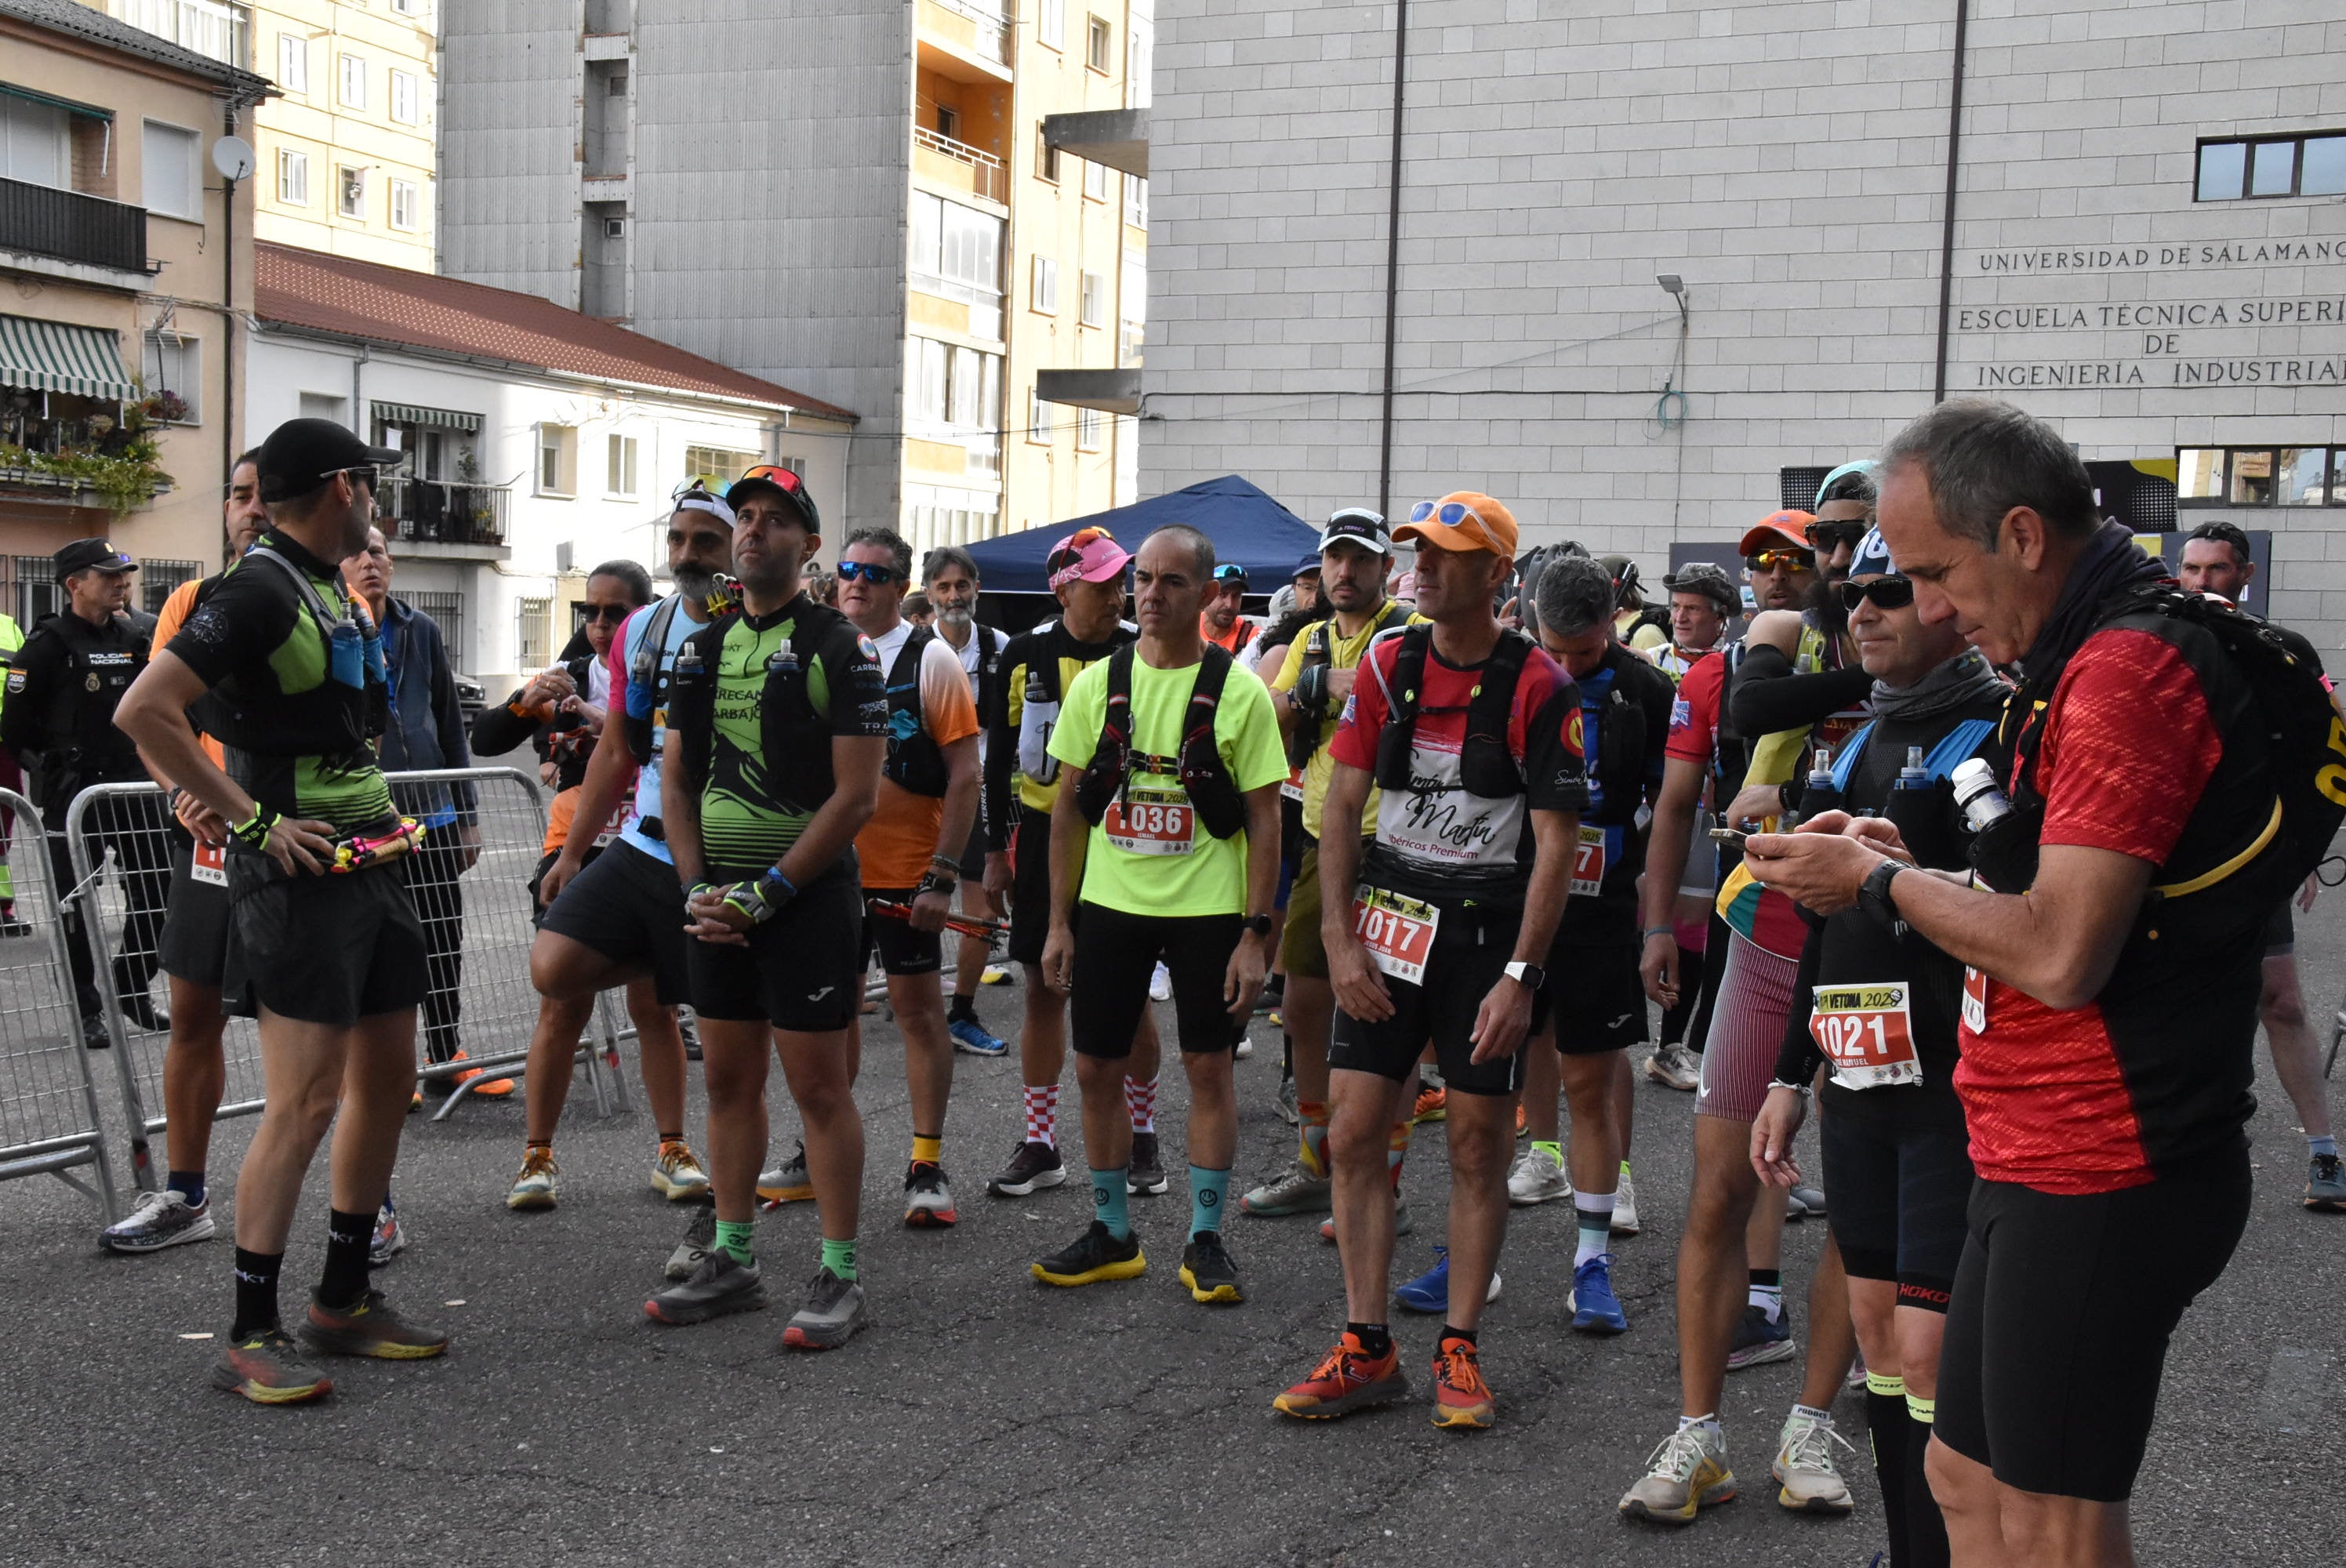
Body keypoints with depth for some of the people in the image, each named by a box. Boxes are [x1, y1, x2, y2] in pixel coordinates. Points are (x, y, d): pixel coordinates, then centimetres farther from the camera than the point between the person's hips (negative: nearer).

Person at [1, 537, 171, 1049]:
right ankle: (86, 1011, 14)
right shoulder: (48, 645, -10)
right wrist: (56, 769, -5)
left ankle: (132, 992, 25)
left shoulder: (139, 633, 7)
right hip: (74, 799, -5)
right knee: (78, 905, 3)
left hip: (135, 790, 5)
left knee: (158, 894, 8)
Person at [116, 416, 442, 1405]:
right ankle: (251, 1338, -2)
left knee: (388, 1080, 13)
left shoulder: (337, 592, 15)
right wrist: (252, 816, -20)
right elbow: (142, 711, -22)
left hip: (369, 866, 10)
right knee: (306, 1102, -10)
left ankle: (345, 1299, 24)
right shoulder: (258, 592, -14)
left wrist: (380, 812, 13)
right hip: (300, 872, -9)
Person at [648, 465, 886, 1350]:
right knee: (728, 1079, 12)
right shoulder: (702, 650, 12)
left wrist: (765, 893, -15)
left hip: (807, 897, -6)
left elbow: (855, 795, -12)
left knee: (820, 1086, -2)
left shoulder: (840, 649, -7)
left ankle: (840, 1277, 7)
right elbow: (677, 782, 14)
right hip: (718, 902, 6)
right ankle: (733, 1263, 24)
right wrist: (698, 887, -1)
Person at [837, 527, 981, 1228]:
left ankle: (928, 1164, 8)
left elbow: (964, 776, -9)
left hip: (906, 872, -5)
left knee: (919, 1007, 1)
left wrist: (943, 876, -14)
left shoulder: (931, 659, -6)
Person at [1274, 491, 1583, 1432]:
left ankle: (1459, 1351, 17)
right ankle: (1366, 1349, 13)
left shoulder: (1539, 688, -9)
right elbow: (1341, 805, 4)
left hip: (1490, 929, -3)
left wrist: (1518, 977, -14)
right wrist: (1338, 940, -4)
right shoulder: (1387, 664, 3)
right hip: (1389, 917, 4)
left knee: (1478, 1149, 4)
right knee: (1353, 1134, 2)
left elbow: (1555, 843, -9)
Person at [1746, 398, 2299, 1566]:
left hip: (2096, 1182, -10)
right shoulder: (2095, 656, 15)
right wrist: (1906, 862, 8)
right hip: (2046, 1164, 10)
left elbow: (2061, 956, -24)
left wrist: (1877, 881, -10)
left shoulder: (2129, 668, -19)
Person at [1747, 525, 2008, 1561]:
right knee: (1878, 1330, 13)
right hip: (1860, 1082, 8)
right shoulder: (1862, 743, 17)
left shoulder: (2002, 736, -8)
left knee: (1932, 1356, -8)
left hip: (1957, 1086, -8)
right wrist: (1794, 1073, 21)